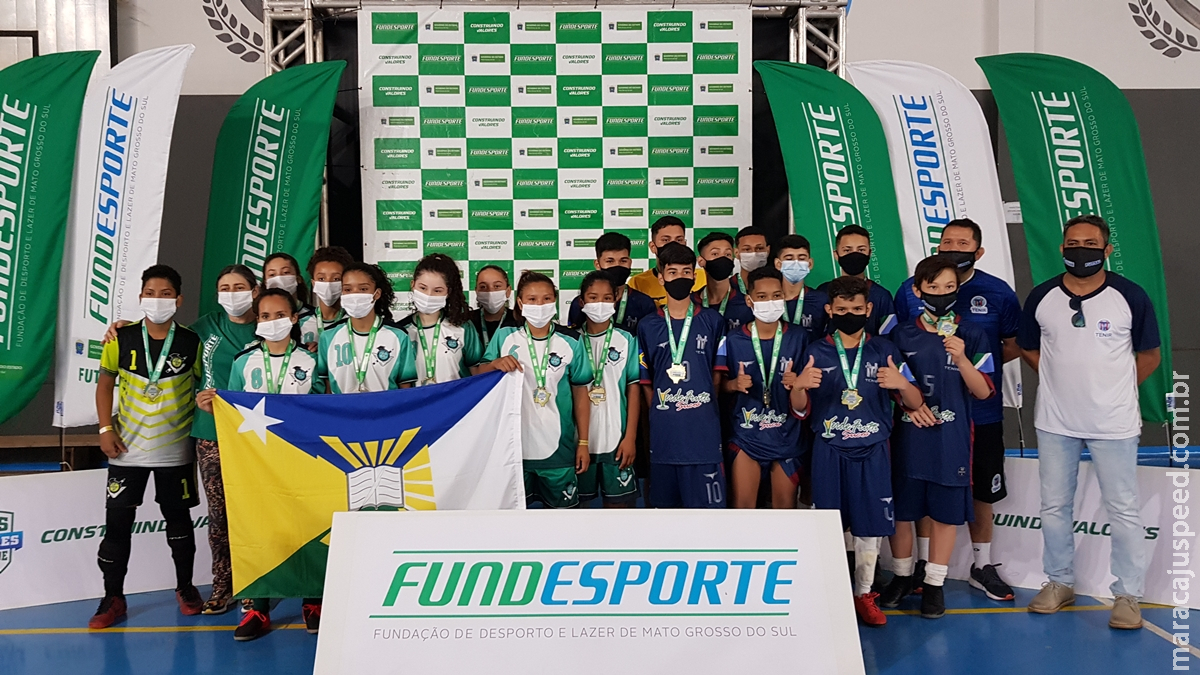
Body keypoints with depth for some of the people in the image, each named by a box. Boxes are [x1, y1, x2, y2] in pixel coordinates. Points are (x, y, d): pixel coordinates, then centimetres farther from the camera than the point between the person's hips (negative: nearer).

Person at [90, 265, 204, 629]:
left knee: (178, 519, 10)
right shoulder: (122, 338, -3)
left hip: (175, 449, 0)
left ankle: (185, 587, 27)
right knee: (117, 521, 3)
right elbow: (105, 383, 6)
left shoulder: (191, 343, -5)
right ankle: (113, 597, 16)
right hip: (127, 449, 1)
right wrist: (106, 428, -2)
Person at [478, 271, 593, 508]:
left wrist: (583, 442, 1)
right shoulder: (504, 336, -1)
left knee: (562, 505, 9)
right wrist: (495, 364, -20)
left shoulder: (571, 341, -2)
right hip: (513, 444, 1)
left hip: (559, 446, -1)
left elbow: (580, 391, 2)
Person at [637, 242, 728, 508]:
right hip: (663, 434, 1)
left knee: (708, 506, 0)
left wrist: (702, 408, 4)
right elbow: (646, 381, 9)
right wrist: (660, 414, 2)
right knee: (665, 505, 11)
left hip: (703, 433, -1)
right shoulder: (648, 327, 6)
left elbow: (718, 375, 7)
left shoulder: (713, 321, 4)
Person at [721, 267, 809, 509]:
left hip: (786, 436, 1)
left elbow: (801, 407, -3)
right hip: (746, 435, -1)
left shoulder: (798, 337, -4)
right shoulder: (734, 340, -5)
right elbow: (721, 384, 4)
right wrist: (735, 384, -17)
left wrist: (795, 385, -24)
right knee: (743, 504, 0)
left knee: (786, 504, 11)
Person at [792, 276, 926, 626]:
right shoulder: (817, 352, 2)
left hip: (871, 452, 1)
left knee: (870, 524, 6)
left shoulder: (885, 351, 3)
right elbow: (801, 410, 2)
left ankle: (864, 594, 22)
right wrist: (799, 386, -19)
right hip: (829, 452, 0)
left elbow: (914, 404, 4)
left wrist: (903, 384, -18)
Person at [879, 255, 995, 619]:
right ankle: (902, 576, 26)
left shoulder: (972, 336, 1)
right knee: (900, 508, 7)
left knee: (945, 511, 5)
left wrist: (961, 359, -17)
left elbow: (983, 391, -2)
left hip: (951, 437, -1)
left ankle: (934, 584, 20)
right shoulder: (902, 334, 4)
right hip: (908, 435, 1)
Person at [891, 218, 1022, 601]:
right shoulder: (911, 289, 2)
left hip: (980, 411, 0)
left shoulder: (998, 293, 1)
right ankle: (923, 564, 24)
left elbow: (1014, 345, 8)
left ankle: (983, 566, 27)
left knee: (980, 490, 11)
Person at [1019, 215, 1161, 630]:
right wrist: (1064, 382, 6)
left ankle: (1127, 595, 18)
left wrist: (1115, 391, 4)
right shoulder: (1041, 297, 0)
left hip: (1114, 424, -2)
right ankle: (1059, 583, 27)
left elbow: (1149, 355, 4)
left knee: (1123, 510, 4)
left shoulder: (1130, 296, -6)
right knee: (1054, 507, 12)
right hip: (1055, 423, 3)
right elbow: (1029, 349, 12)